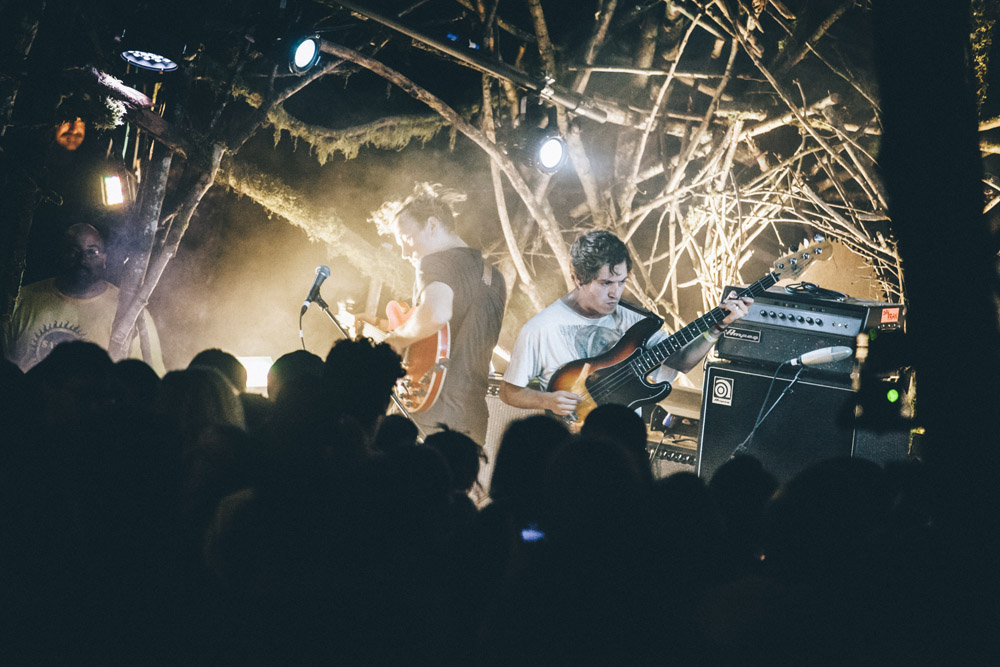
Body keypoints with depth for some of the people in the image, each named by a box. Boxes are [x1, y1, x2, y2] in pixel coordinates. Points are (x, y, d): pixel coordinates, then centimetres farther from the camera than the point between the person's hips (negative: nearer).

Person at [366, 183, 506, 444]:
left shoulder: (438, 262, -10)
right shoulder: (494, 278, 17)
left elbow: (437, 314, -33)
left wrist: (398, 339, -14)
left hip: (436, 420, -9)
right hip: (475, 419, 9)